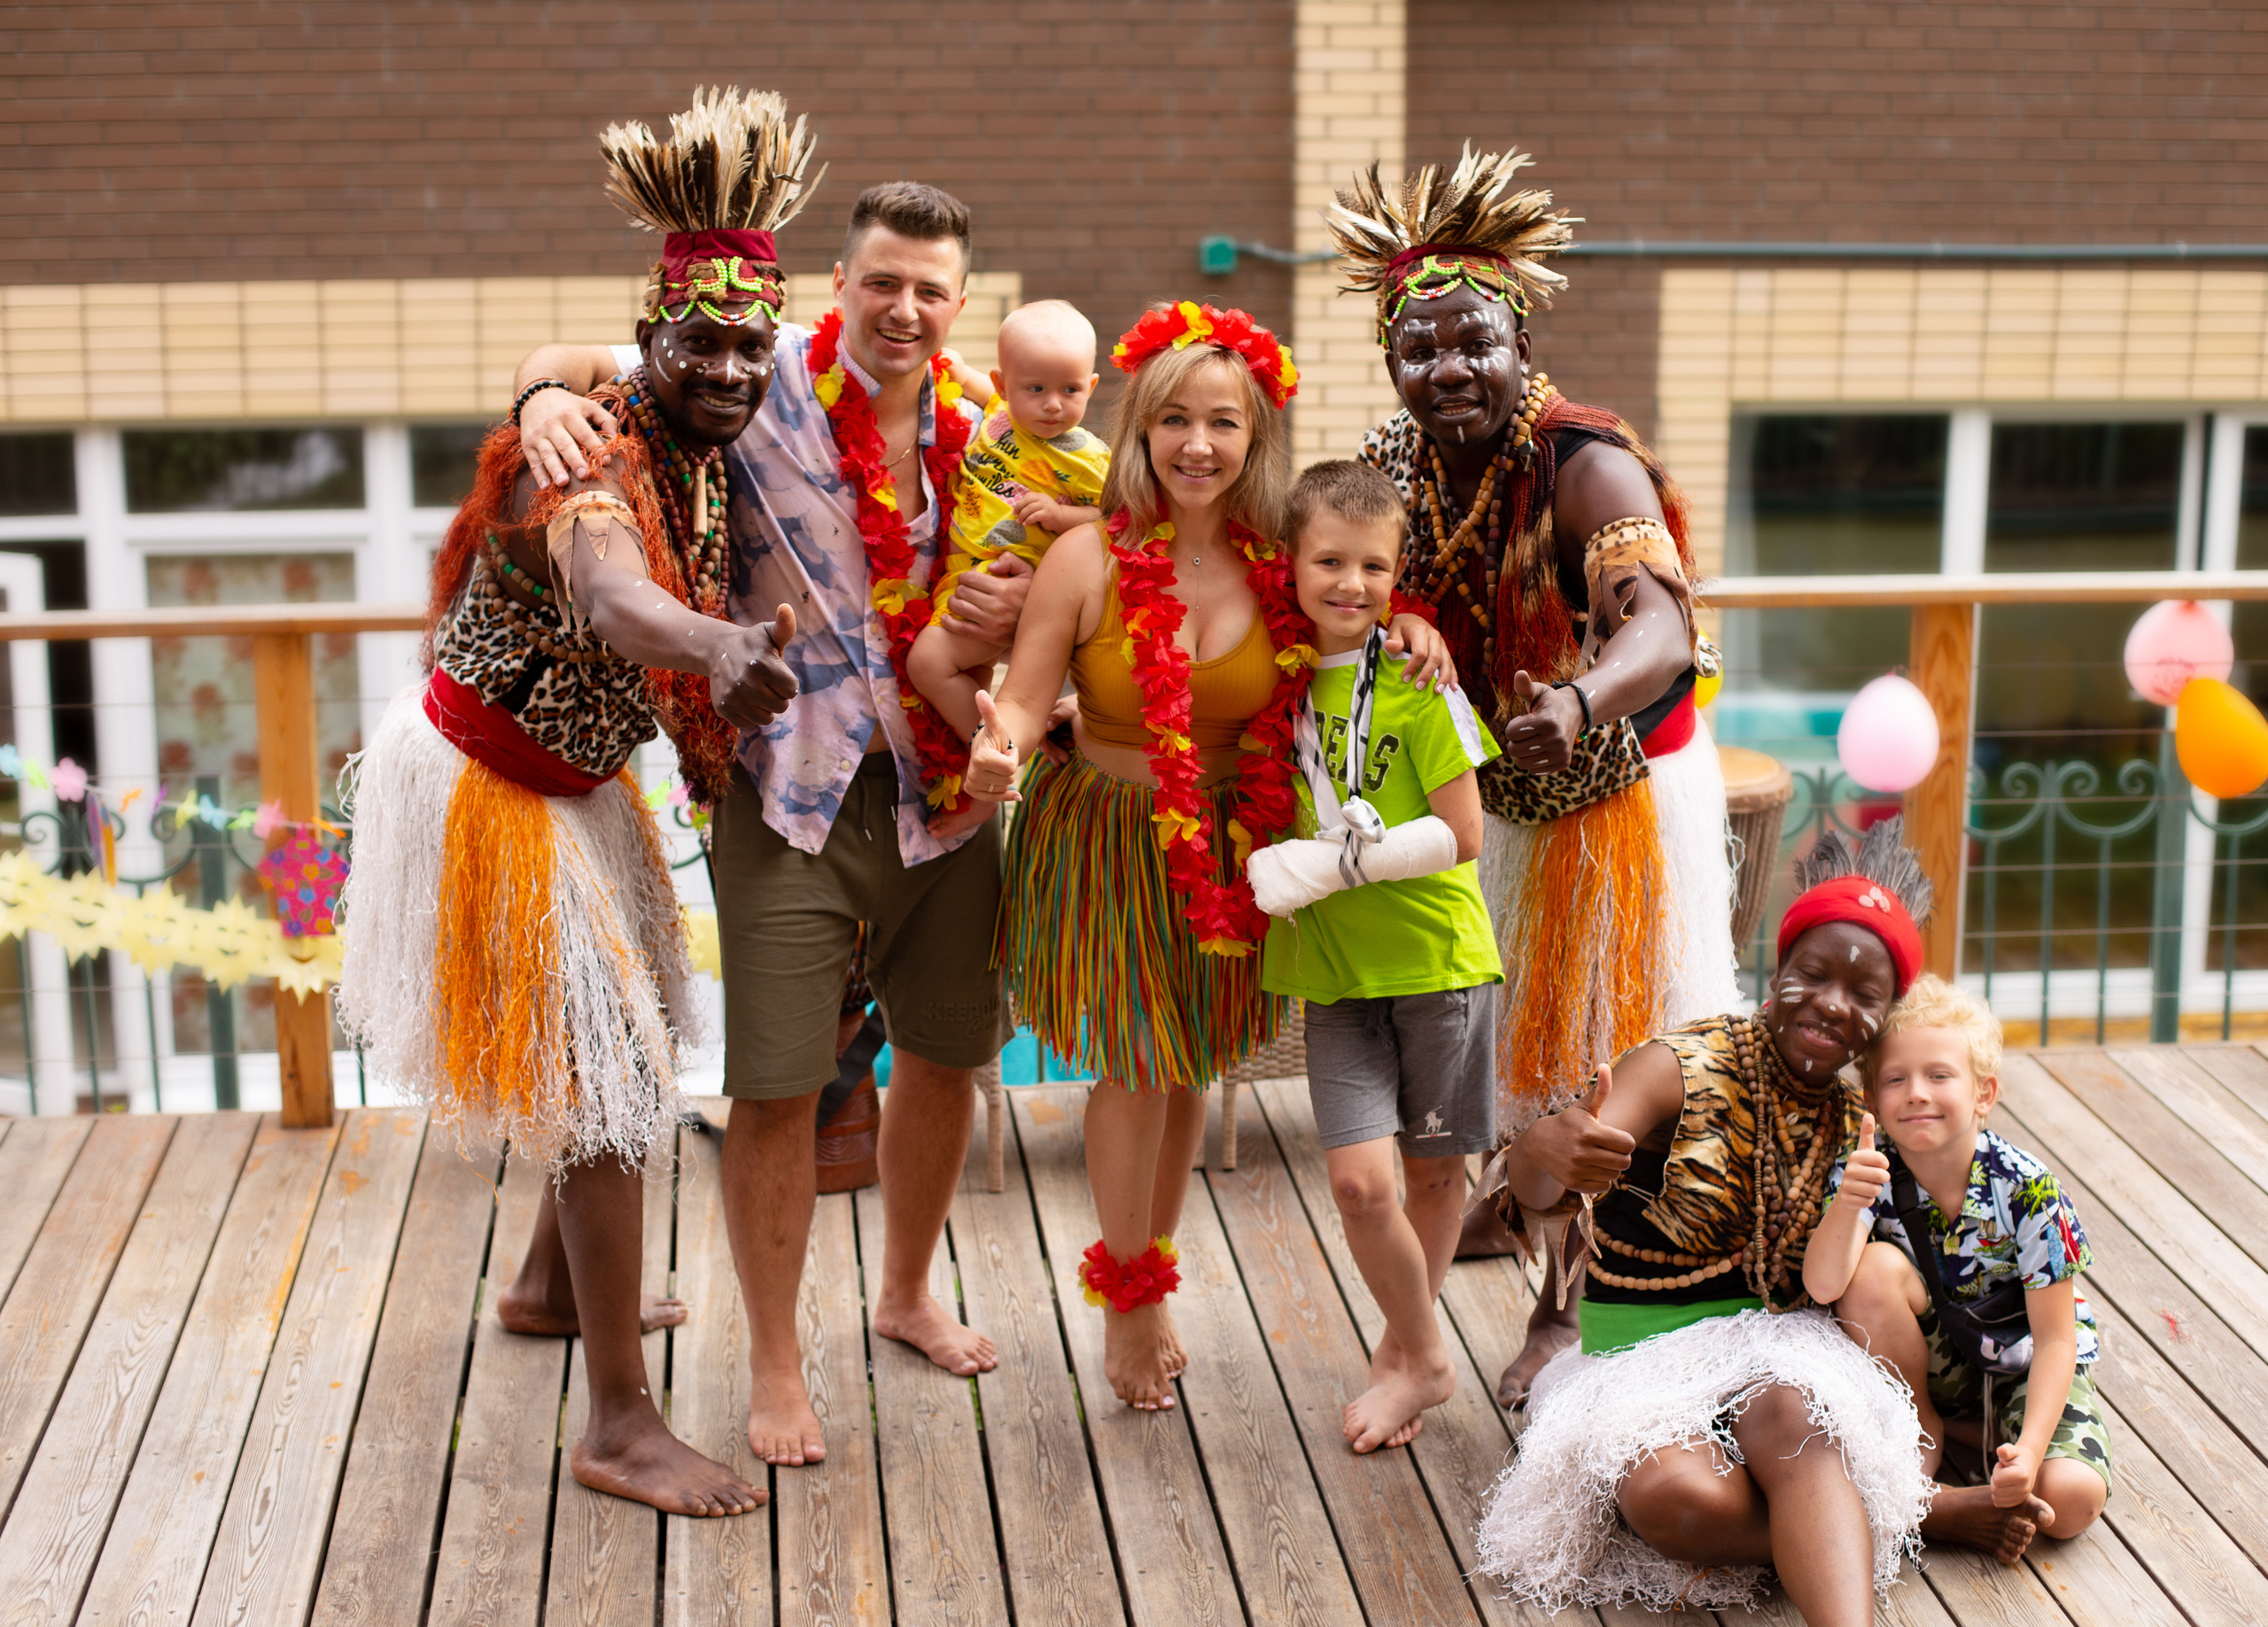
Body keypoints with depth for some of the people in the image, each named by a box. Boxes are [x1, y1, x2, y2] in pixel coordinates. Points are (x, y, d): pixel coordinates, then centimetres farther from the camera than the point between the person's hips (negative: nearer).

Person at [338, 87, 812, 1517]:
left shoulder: (703, 462, -3)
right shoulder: (594, 474, -32)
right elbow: (611, 603, -55)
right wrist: (723, 648, -76)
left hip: (570, 788, 9)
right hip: (490, 795, -9)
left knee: (624, 1039, 23)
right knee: (604, 1081, -8)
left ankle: (551, 1288, 46)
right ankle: (621, 1427, 0)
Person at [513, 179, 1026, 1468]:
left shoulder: (978, 433, 4)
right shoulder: (760, 382, -9)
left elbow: (1044, 581, 15)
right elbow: (584, 363, -4)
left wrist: (1024, 612, -9)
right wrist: (552, 397, -29)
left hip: (944, 789, 5)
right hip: (792, 790, -5)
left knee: (948, 1052, 17)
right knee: (777, 1082, -3)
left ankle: (908, 1294, 41)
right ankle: (775, 1362, 16)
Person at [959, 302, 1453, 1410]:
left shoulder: (1283, 564, -8)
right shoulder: (1089, 559, -18)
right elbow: (1025, 698, -16)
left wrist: (1407, 627, -11)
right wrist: (1000, 746, -39)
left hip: (1230, 849, 3)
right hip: (1106, 844, -3)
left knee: (1191, 1064, 16)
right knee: (1134, 1065, 0)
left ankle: (1154, 1275, 39)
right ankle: (1126, 1296, 25)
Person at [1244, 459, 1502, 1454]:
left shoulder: (1417, 677, -10)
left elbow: (1459, 836, -12)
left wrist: (1330, 864, -15)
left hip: (1436, 958, -2)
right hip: (1334, 969, 3)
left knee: (1435, 1168, 11)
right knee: (1359, 1179, -8)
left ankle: (1407, 1349, 33)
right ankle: (1423, 1360, 15)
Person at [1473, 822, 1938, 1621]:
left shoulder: (1861, 1116, 5)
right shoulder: (1678, 1070, -10)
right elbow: (1534, 1187, -30)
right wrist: (1547, 1151, -54)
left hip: (1784, 1353, 2)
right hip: (1644, 1358, -2)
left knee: (1793, 1417, -37)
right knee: (1669, 1493, -36)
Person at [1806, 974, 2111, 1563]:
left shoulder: (2026, 1189, -22)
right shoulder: (1866, 1177, -18)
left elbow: (2056, 1339, -18)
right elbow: (1823, 1287, -34)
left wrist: (2029, 1449, -31)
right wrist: (1847, 1203, -53)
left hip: (2025, 1366, -2)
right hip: (1926, 1362, 2)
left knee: (2071, 1500, -28)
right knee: (1875, 1267, -28)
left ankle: (1982, 1434, 2)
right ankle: (1923, 1436, -9)